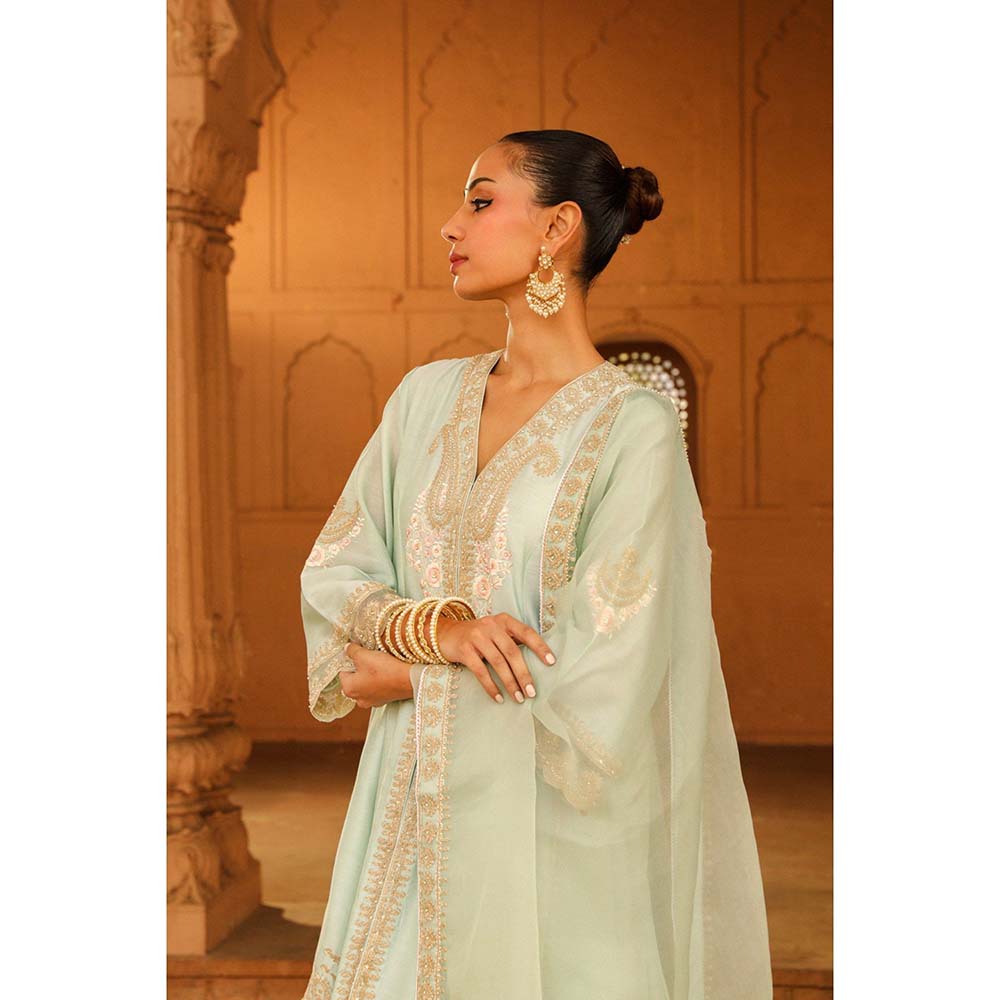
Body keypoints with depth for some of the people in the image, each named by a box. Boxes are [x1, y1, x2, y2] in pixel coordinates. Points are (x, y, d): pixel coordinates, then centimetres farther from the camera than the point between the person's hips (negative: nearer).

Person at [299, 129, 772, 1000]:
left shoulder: (633, 427, -12)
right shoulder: (427, 397, 5)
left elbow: (603, 677, -16)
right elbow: (334, 569, 5)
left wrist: (408, 676, -8)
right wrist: (436, 625, -16)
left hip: (550, 823, -5)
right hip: (416, 810, 5)